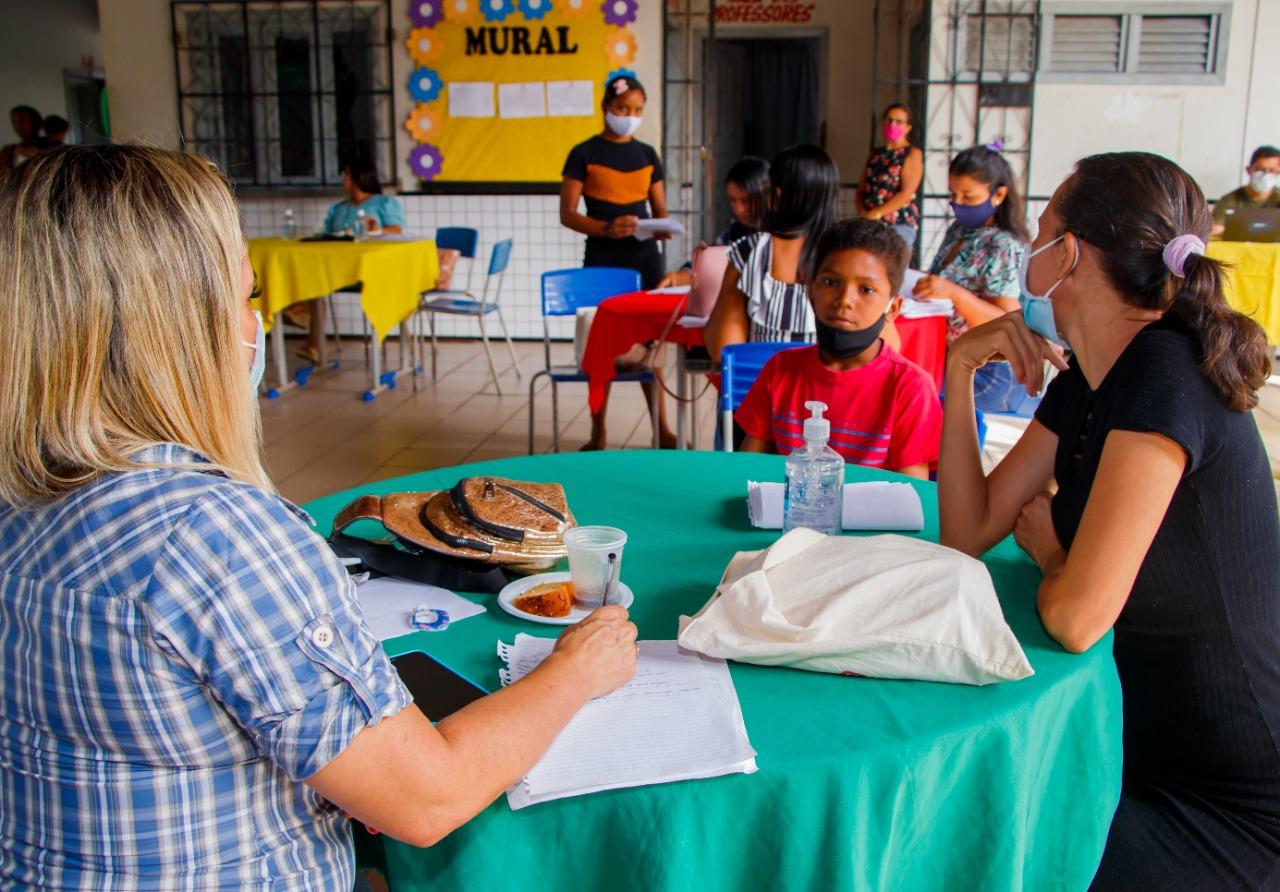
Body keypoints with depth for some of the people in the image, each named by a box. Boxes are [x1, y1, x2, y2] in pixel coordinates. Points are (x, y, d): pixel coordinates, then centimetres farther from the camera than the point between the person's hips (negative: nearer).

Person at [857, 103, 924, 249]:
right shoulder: (875, 155, 17)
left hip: (900, 224, -5)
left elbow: (906, 194, -11)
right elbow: (861, 190, 14)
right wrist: (863, 213, -6)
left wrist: (875, 214, -15)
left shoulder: (913, 154, 1)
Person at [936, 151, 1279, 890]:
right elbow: (968, 532, 5)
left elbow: (1076, 617, -28)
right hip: (1146, 756, 8)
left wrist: (1047, 548, -5)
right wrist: (962, 371, -2)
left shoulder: (1167, 374, -25)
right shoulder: (1085, 383, 3)